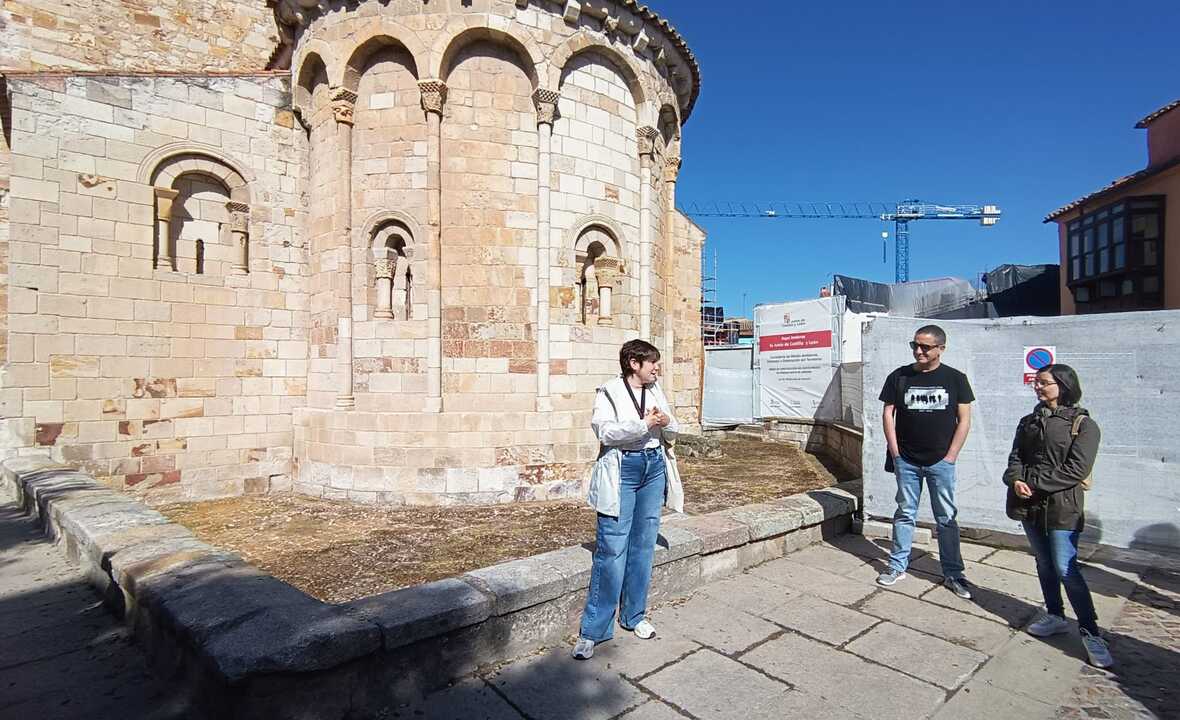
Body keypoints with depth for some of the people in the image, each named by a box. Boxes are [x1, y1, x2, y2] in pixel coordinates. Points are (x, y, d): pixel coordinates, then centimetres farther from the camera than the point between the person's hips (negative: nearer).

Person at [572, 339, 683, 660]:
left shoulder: (656, 390, 11)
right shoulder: (609, 392, -5)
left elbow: (672, 433, 14)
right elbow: (605, 431, -18)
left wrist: (666, 423, -8)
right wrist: (644, 423, -21)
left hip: (654, 468, 6)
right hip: (623, 470, -6)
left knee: (643, 546, 12)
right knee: (612, 550, -7)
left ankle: (634, 615, 28)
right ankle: (592, 630, 4)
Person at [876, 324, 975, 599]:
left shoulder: (955, 378, 0)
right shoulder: (899, 377, 0)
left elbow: (964, 419, 0)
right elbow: (888, 414, 3)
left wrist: (950, 456, -5)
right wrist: (895, 453, -3)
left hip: (941, 461, 0)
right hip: (906, 461, 1)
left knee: (947, 518, 8)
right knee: (905, 514, 10)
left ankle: (953, 574, 19)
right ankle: (898, 566, 20)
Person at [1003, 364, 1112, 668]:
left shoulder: (1084, 424, -5)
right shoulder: (1028, 421, 12)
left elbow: (1077, 469, -14)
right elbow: (1015, 457, 7)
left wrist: (1033, 482, -18)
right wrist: (1016, 480, -13)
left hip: (1062, 506, -5)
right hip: (1030, 504, 5)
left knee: (1065, 568, -8)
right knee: (1044, 564, 14)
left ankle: (1090, 632, 4)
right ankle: (1055, 616, 28)